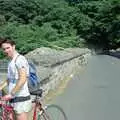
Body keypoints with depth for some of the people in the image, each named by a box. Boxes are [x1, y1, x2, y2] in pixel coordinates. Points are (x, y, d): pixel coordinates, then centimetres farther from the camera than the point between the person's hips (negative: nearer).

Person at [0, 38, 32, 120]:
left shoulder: (19, 59, -15)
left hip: (21, 98, -9)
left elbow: (23, 79, -24)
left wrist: (11, 94, -24)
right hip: (14, 99, 9)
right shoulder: (11, 61, 15)